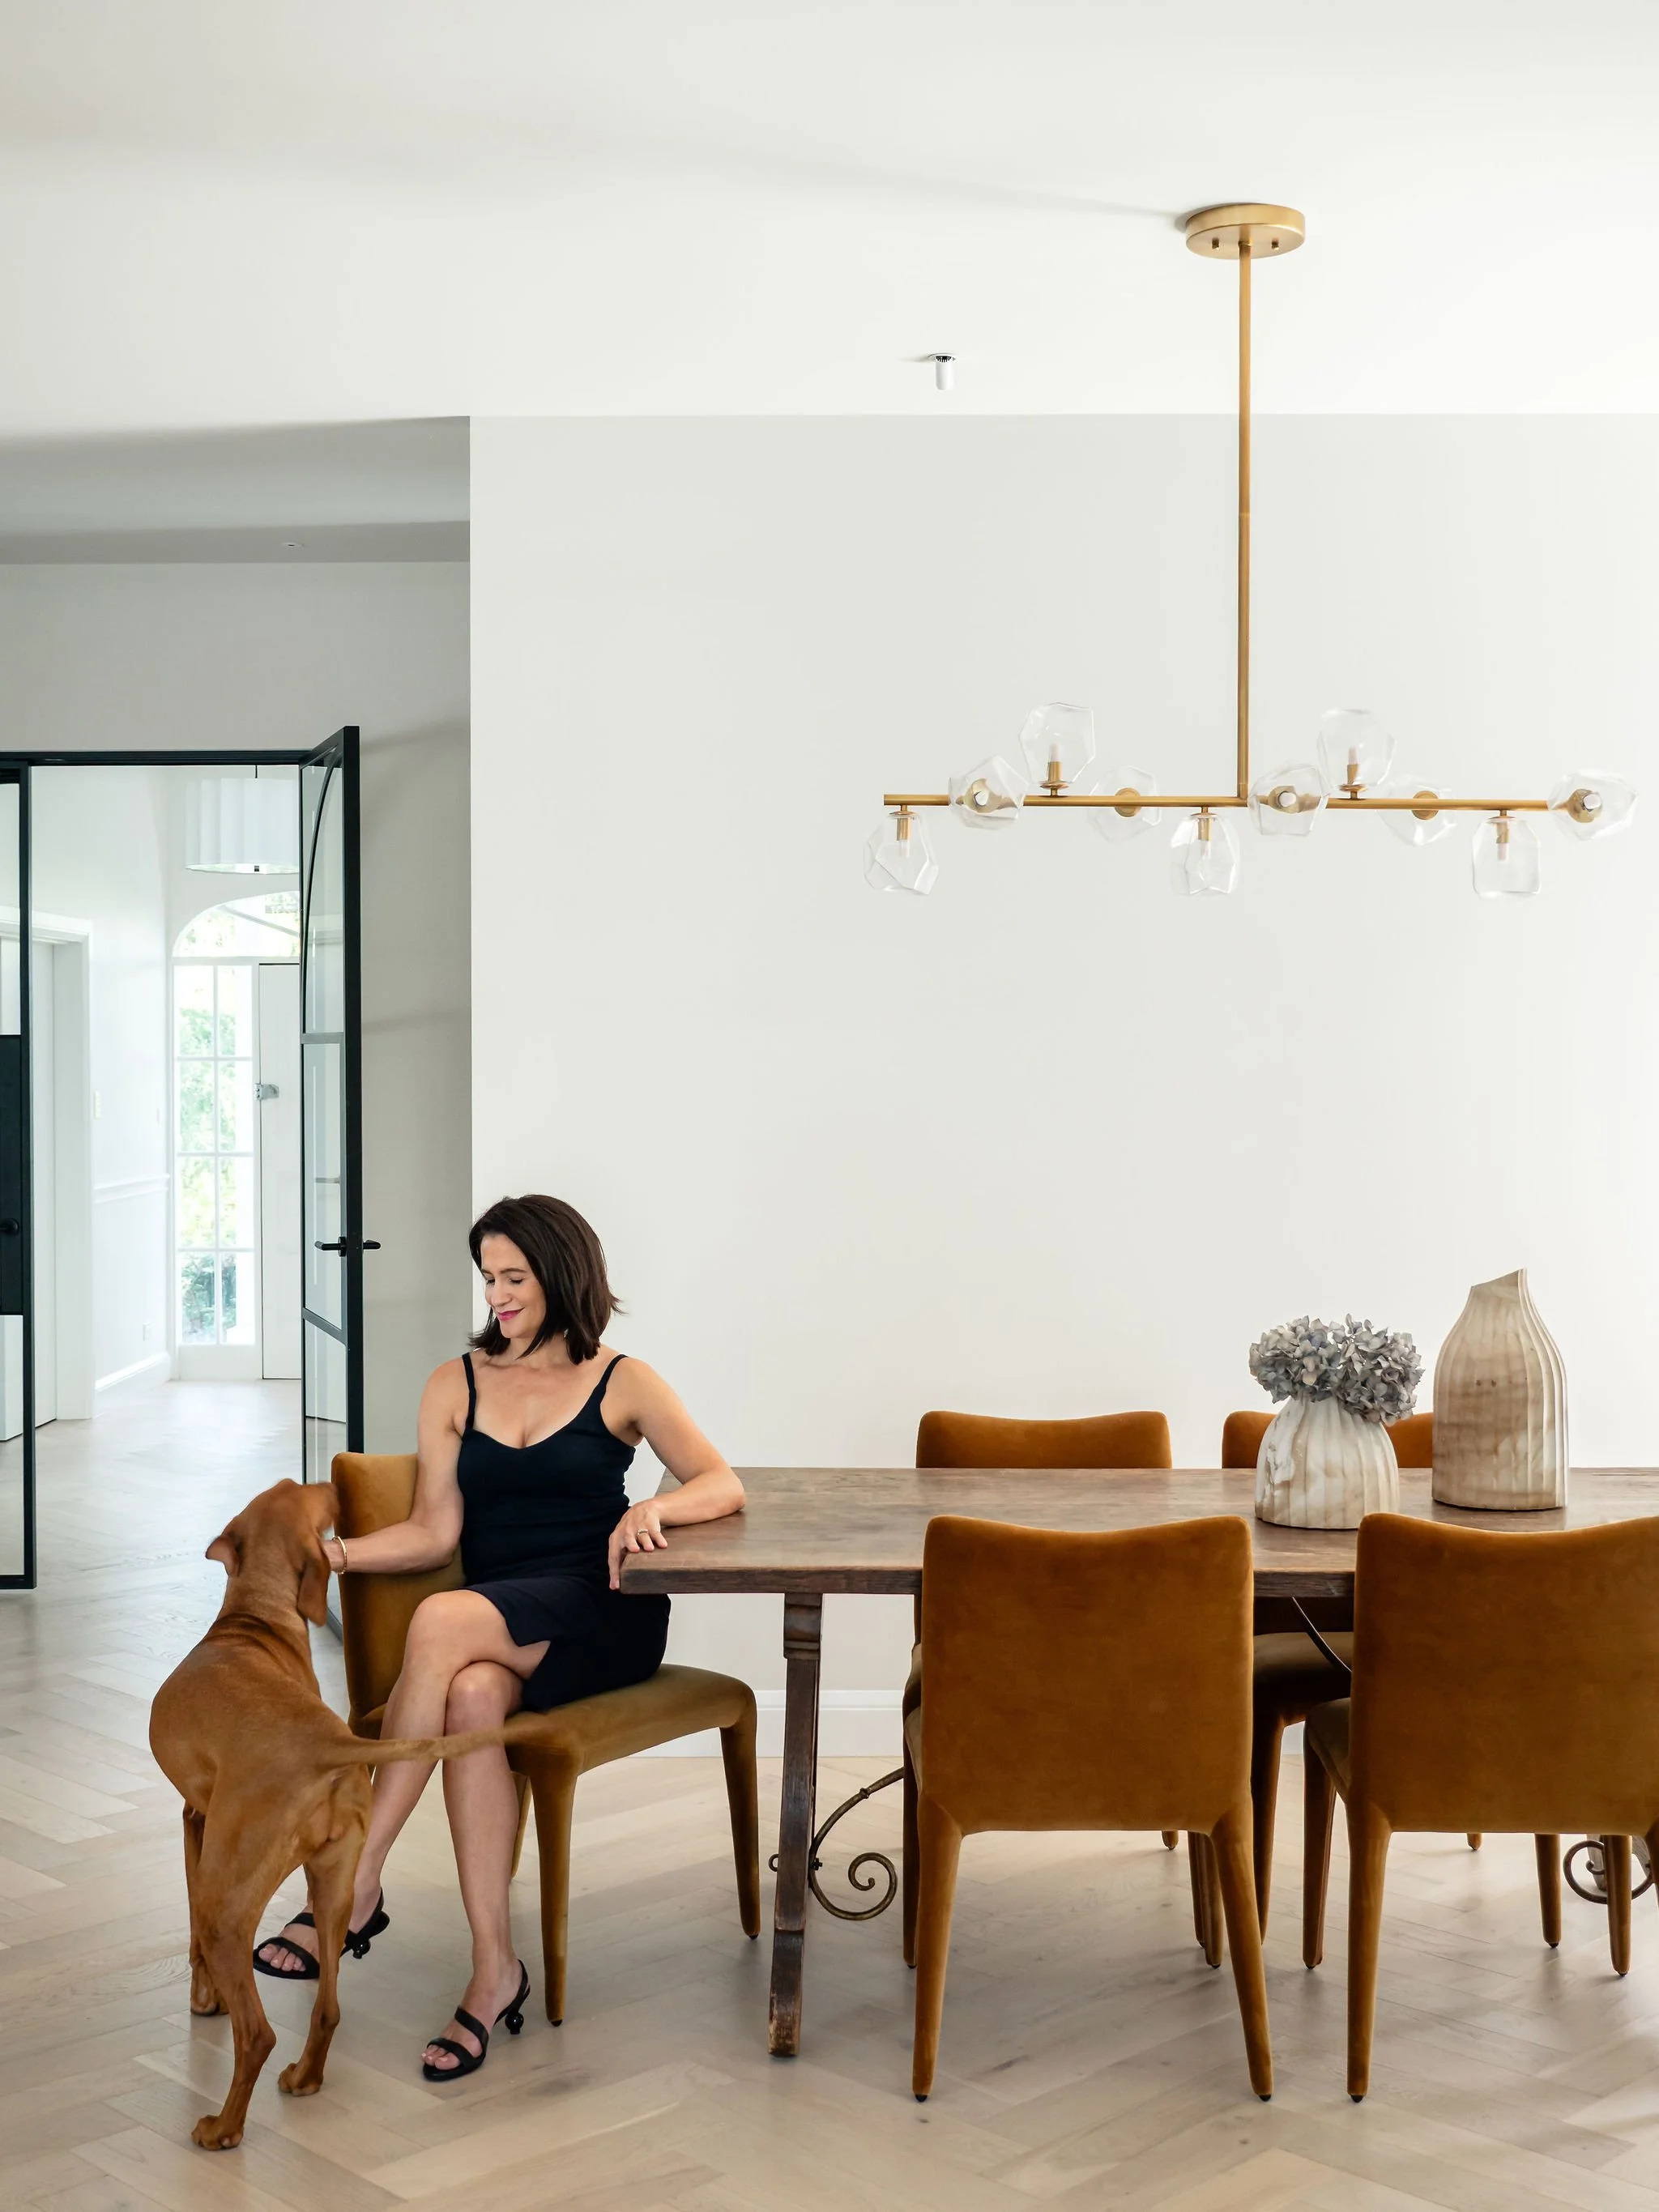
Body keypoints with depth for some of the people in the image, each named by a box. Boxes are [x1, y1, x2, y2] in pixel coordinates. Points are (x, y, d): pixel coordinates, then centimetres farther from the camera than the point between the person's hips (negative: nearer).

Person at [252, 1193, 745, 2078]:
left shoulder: (621, 1383, 7)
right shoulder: (455, 1386, 15)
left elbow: (723, 1485, -2)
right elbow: (435, 1531, 6)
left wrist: (654, 1508, -23)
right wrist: (336, 1553, -11)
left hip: (598, 1615, -3)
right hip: (489, 1632, 3)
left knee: (443, 1620, -33)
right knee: (471, 1694, -35)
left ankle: (356, 1886, -27)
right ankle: (494, 1966, -31)